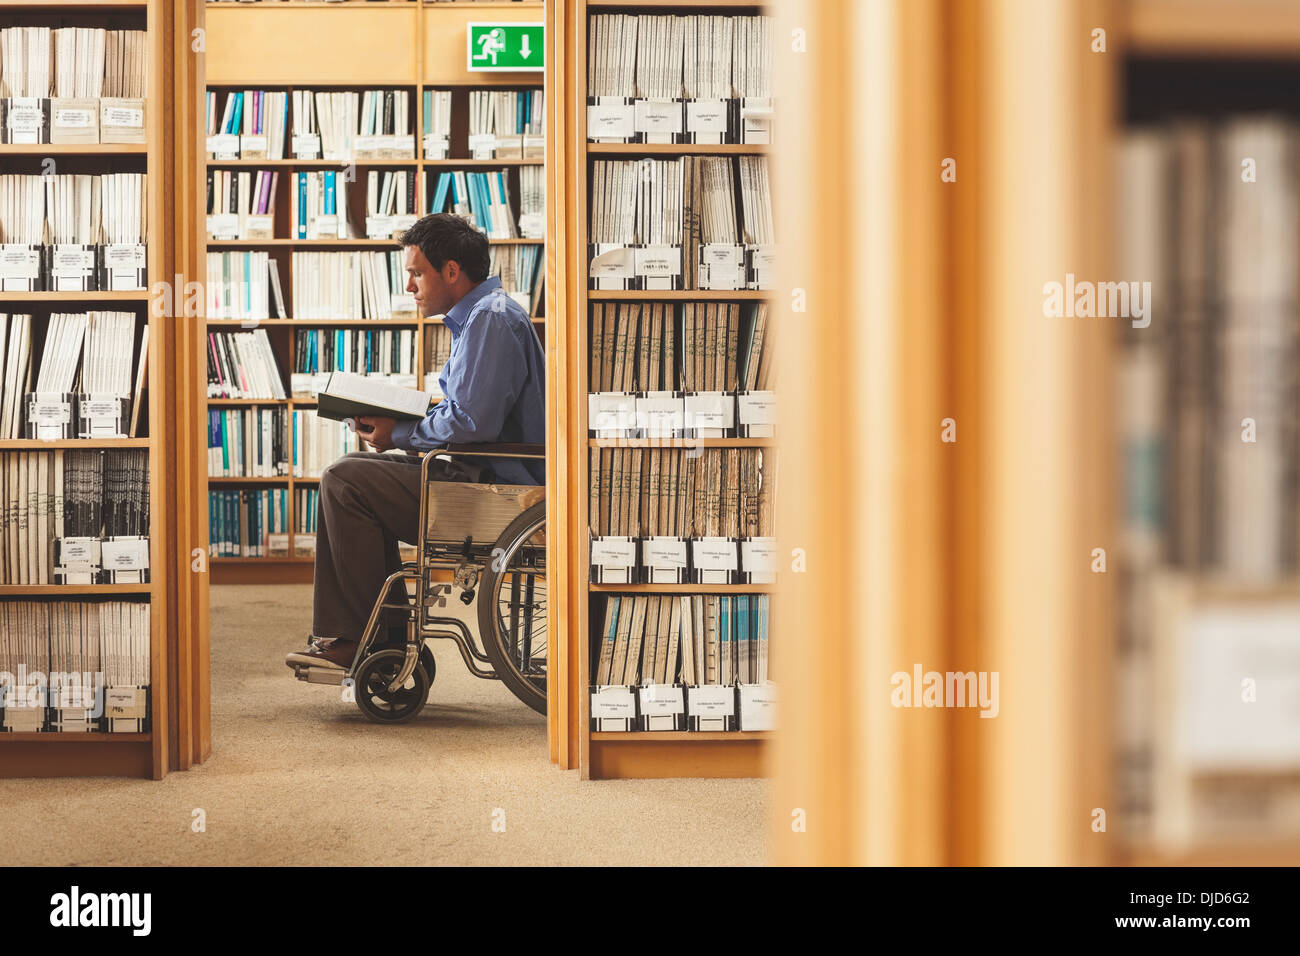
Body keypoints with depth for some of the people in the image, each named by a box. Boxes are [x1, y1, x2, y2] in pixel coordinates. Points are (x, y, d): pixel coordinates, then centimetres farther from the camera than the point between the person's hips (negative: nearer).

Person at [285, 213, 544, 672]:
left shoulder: (492, 320, -17)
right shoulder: (480, 315, 18)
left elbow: (471, 423, -25)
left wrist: (399, 435, -11)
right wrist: (391, 419, 10)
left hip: (493, 488, -11)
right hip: (480, 475, 11)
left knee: (344, 481, -13)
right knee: (356, 468, 18)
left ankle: (352, 642, -5)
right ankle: (389, 632, 13)